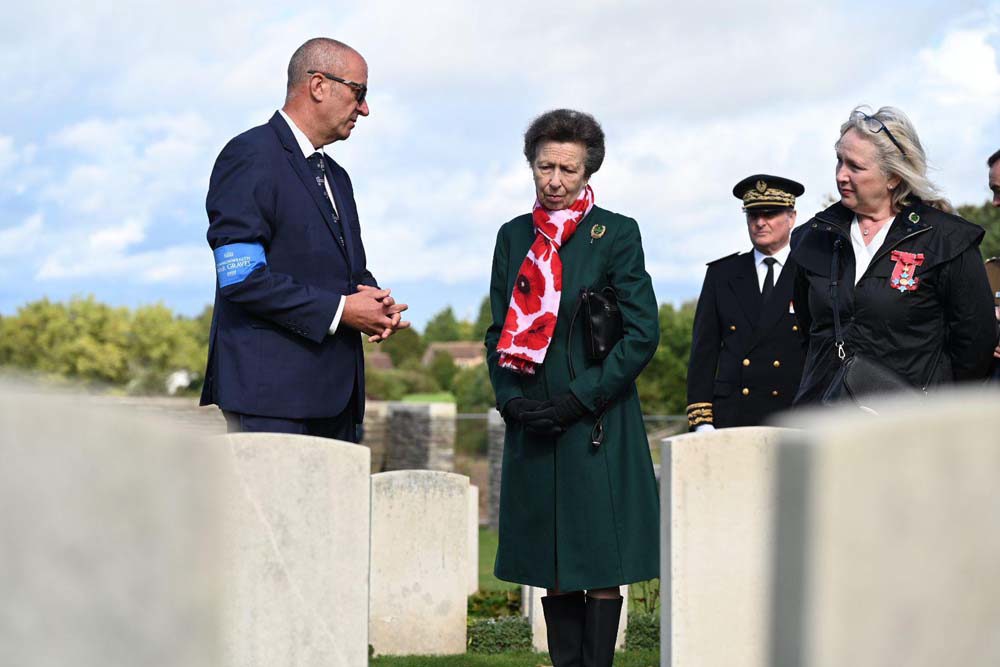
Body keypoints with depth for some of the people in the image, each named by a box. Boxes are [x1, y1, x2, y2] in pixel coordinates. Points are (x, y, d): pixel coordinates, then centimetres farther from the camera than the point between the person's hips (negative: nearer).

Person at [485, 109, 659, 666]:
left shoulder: (616, 234, -2)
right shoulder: (514, 237, 11)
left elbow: (642, 334, -6)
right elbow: (499, 332, 13)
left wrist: (577, 401, -12)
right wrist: (511, 399, -4)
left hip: (598, 426, -4)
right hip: (532, 427, 4)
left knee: (601, 565, -4)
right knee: (553, 567, 6)